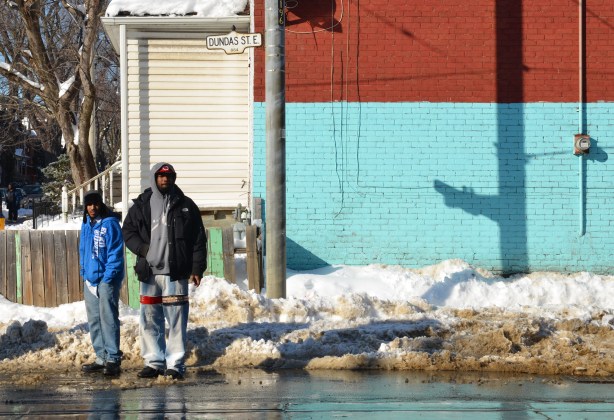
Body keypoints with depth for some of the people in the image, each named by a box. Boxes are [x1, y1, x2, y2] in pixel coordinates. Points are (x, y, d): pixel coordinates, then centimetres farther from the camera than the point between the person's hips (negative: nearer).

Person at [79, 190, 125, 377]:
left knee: (108, 318, -9)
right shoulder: (86, 224, 14)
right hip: (90, 279, 8)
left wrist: (108, 276, -16)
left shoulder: (110, 223, -9)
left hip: (107, 279, -8)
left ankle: (113, 359, -7)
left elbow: (115, 252, -12)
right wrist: (84, 271, 12)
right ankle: (101, 357, 18)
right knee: (94, 320, 11)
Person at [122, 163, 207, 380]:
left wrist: (197, 268, -3)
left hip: (176, 272, -2)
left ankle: (175, 364, -1)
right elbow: (127, 232, 12)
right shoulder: (141, 205, 10)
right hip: (149, 272, 2)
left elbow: (198, 240, 4)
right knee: (150, 320, 5)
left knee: (177, 319, -4)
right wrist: (143, 249, -5)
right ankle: (153, 362, 13)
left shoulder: (185, 206, 6)